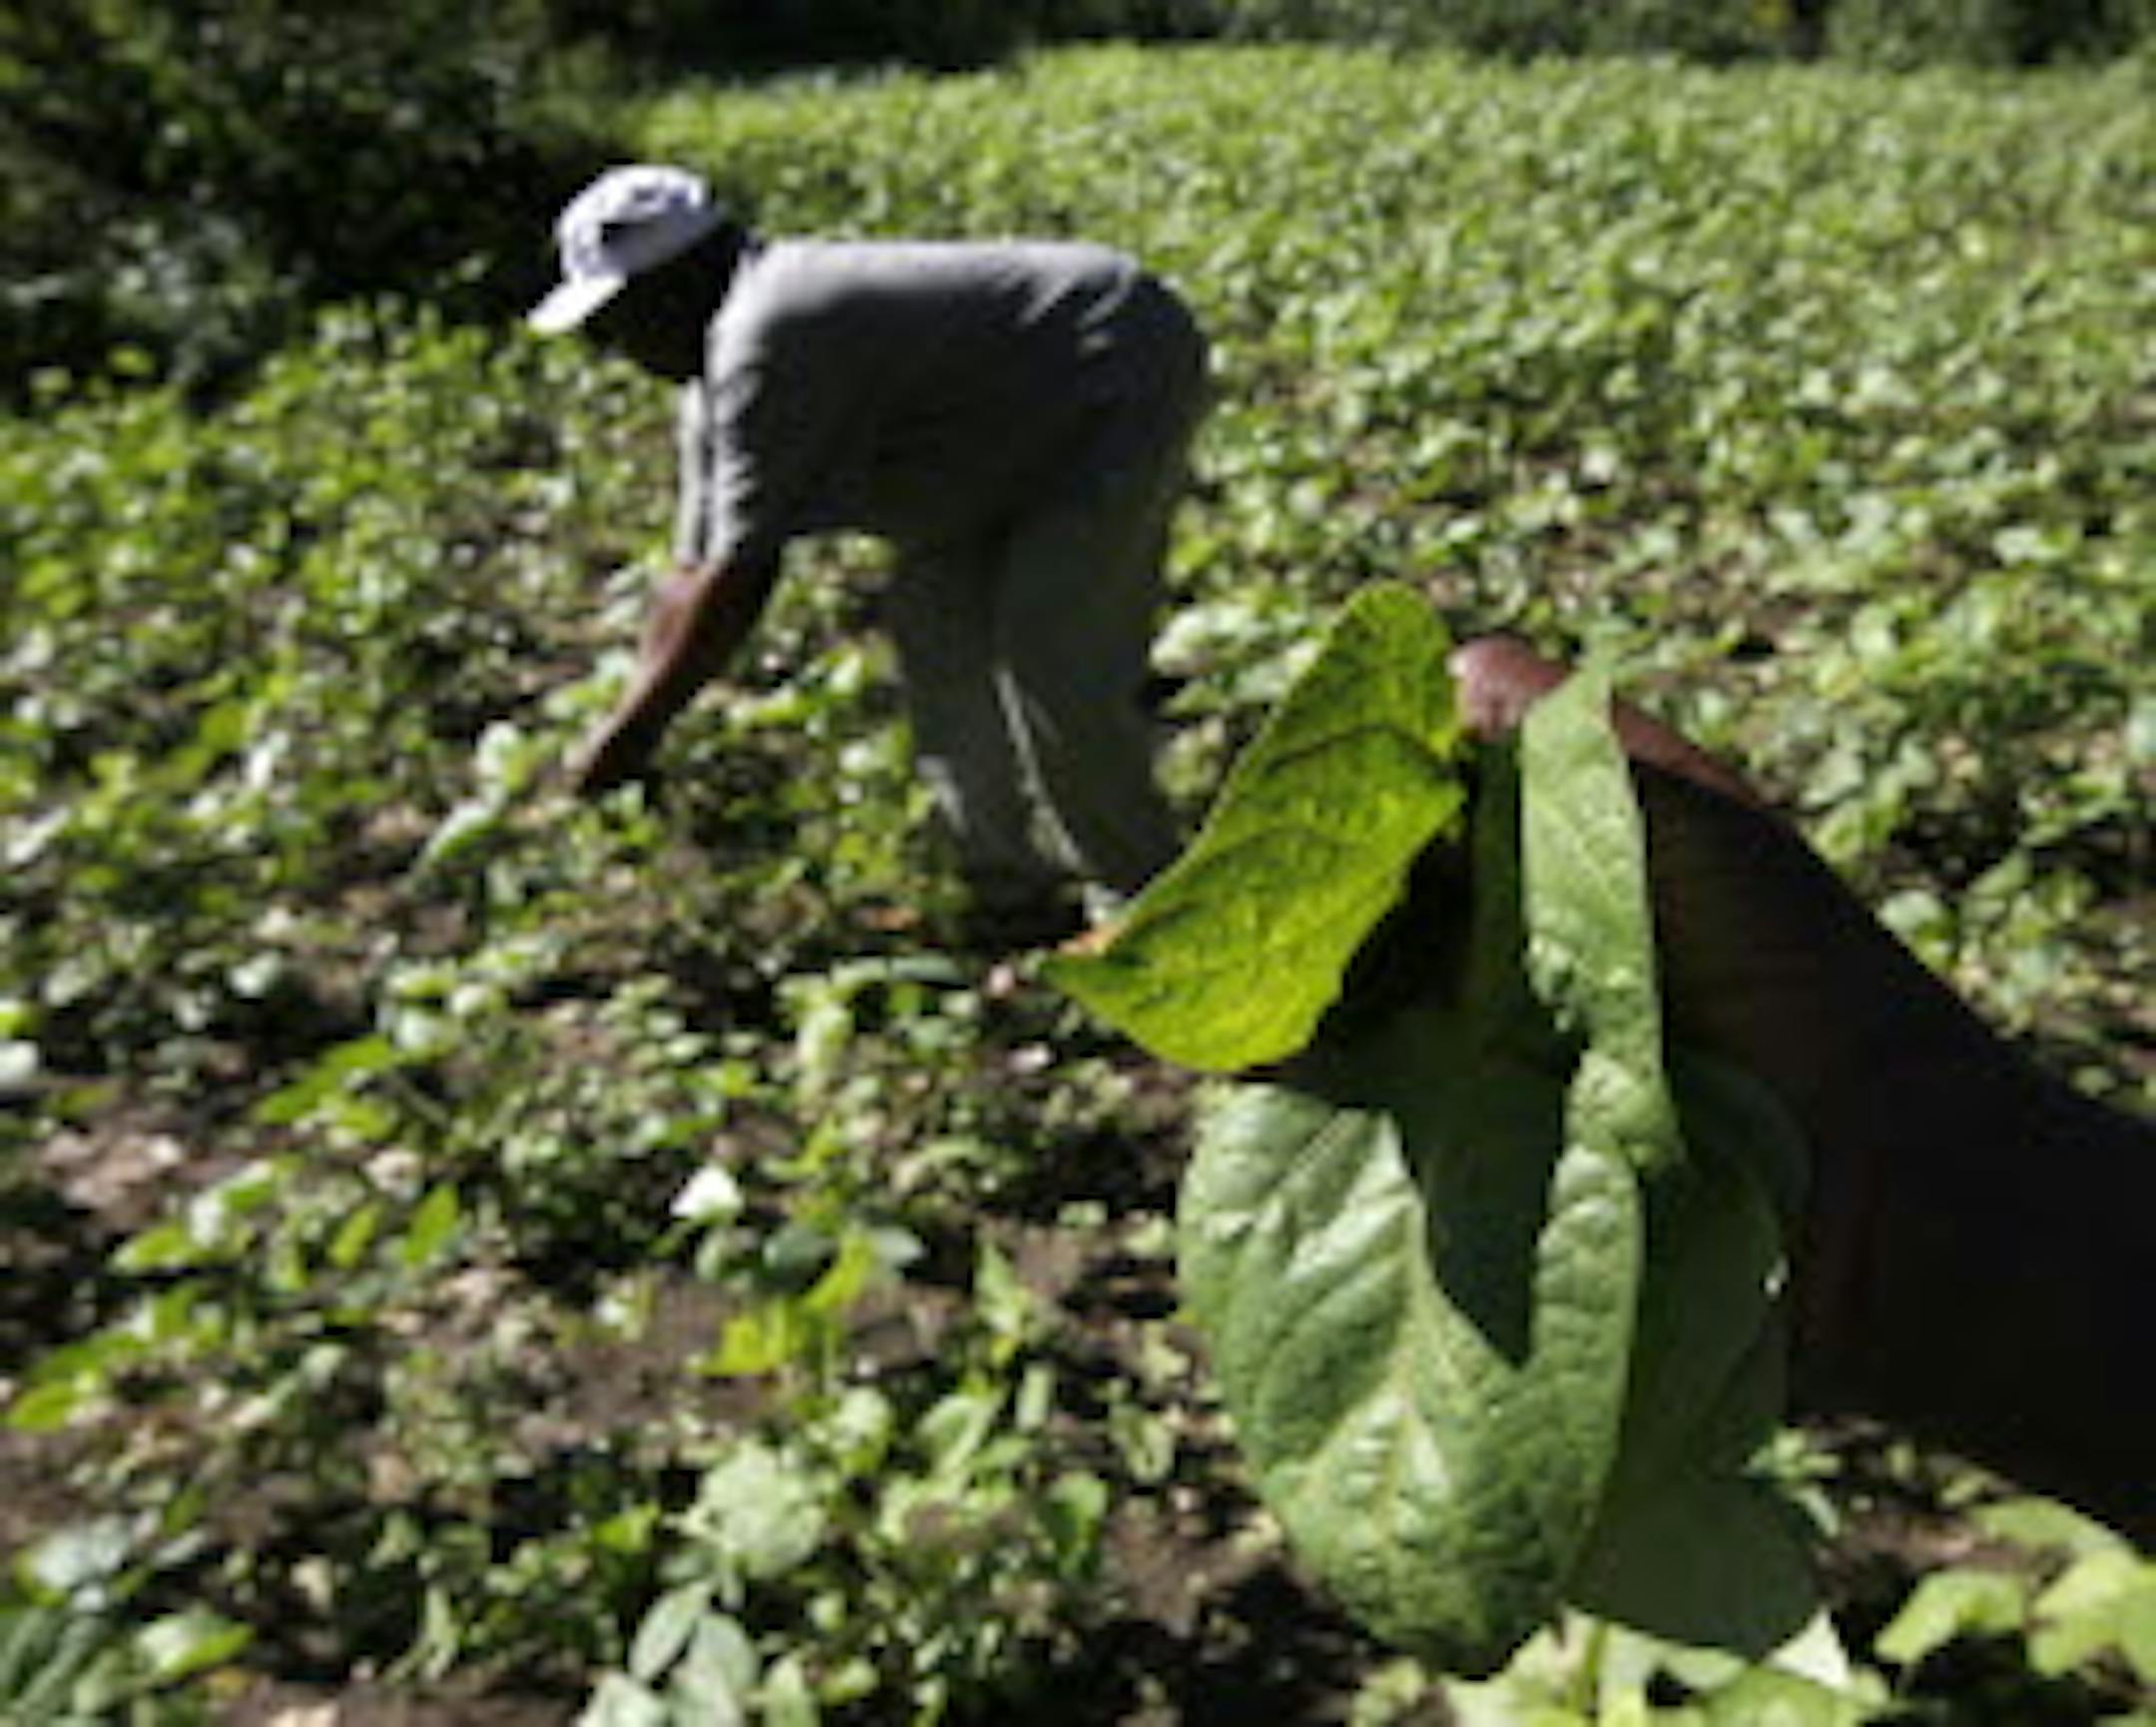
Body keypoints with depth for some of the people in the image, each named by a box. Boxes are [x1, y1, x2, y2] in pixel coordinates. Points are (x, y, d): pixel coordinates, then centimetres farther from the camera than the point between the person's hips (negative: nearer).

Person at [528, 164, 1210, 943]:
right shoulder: (720, 364, 7)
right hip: (1052, 427, 10)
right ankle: (1014, 888, 17)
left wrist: (632, 730, -17)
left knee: (1054, 655, -15)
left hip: (1125, 378, -10)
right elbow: (694, 575, 9)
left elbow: (739, 579, -25)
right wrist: (630, 726, 7)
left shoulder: (768, 345, -26)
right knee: (934, 621, 9)